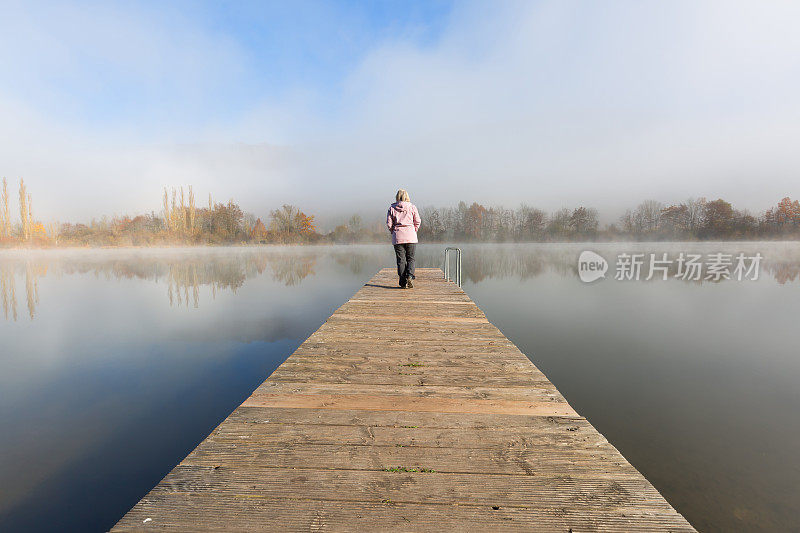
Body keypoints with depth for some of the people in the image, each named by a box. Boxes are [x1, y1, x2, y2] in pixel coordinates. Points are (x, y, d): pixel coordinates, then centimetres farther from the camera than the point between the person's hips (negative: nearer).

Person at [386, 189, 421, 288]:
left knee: (401, 260, 4)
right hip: (411, 236, 0)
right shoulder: (412, 207, 2)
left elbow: (389, 223, 1)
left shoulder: (392, 208, 3)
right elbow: (417, 221, 1)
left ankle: (403, 282, 3)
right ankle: (409, 275, -13)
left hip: (398, 237, 0)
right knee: (410, 258, 10)